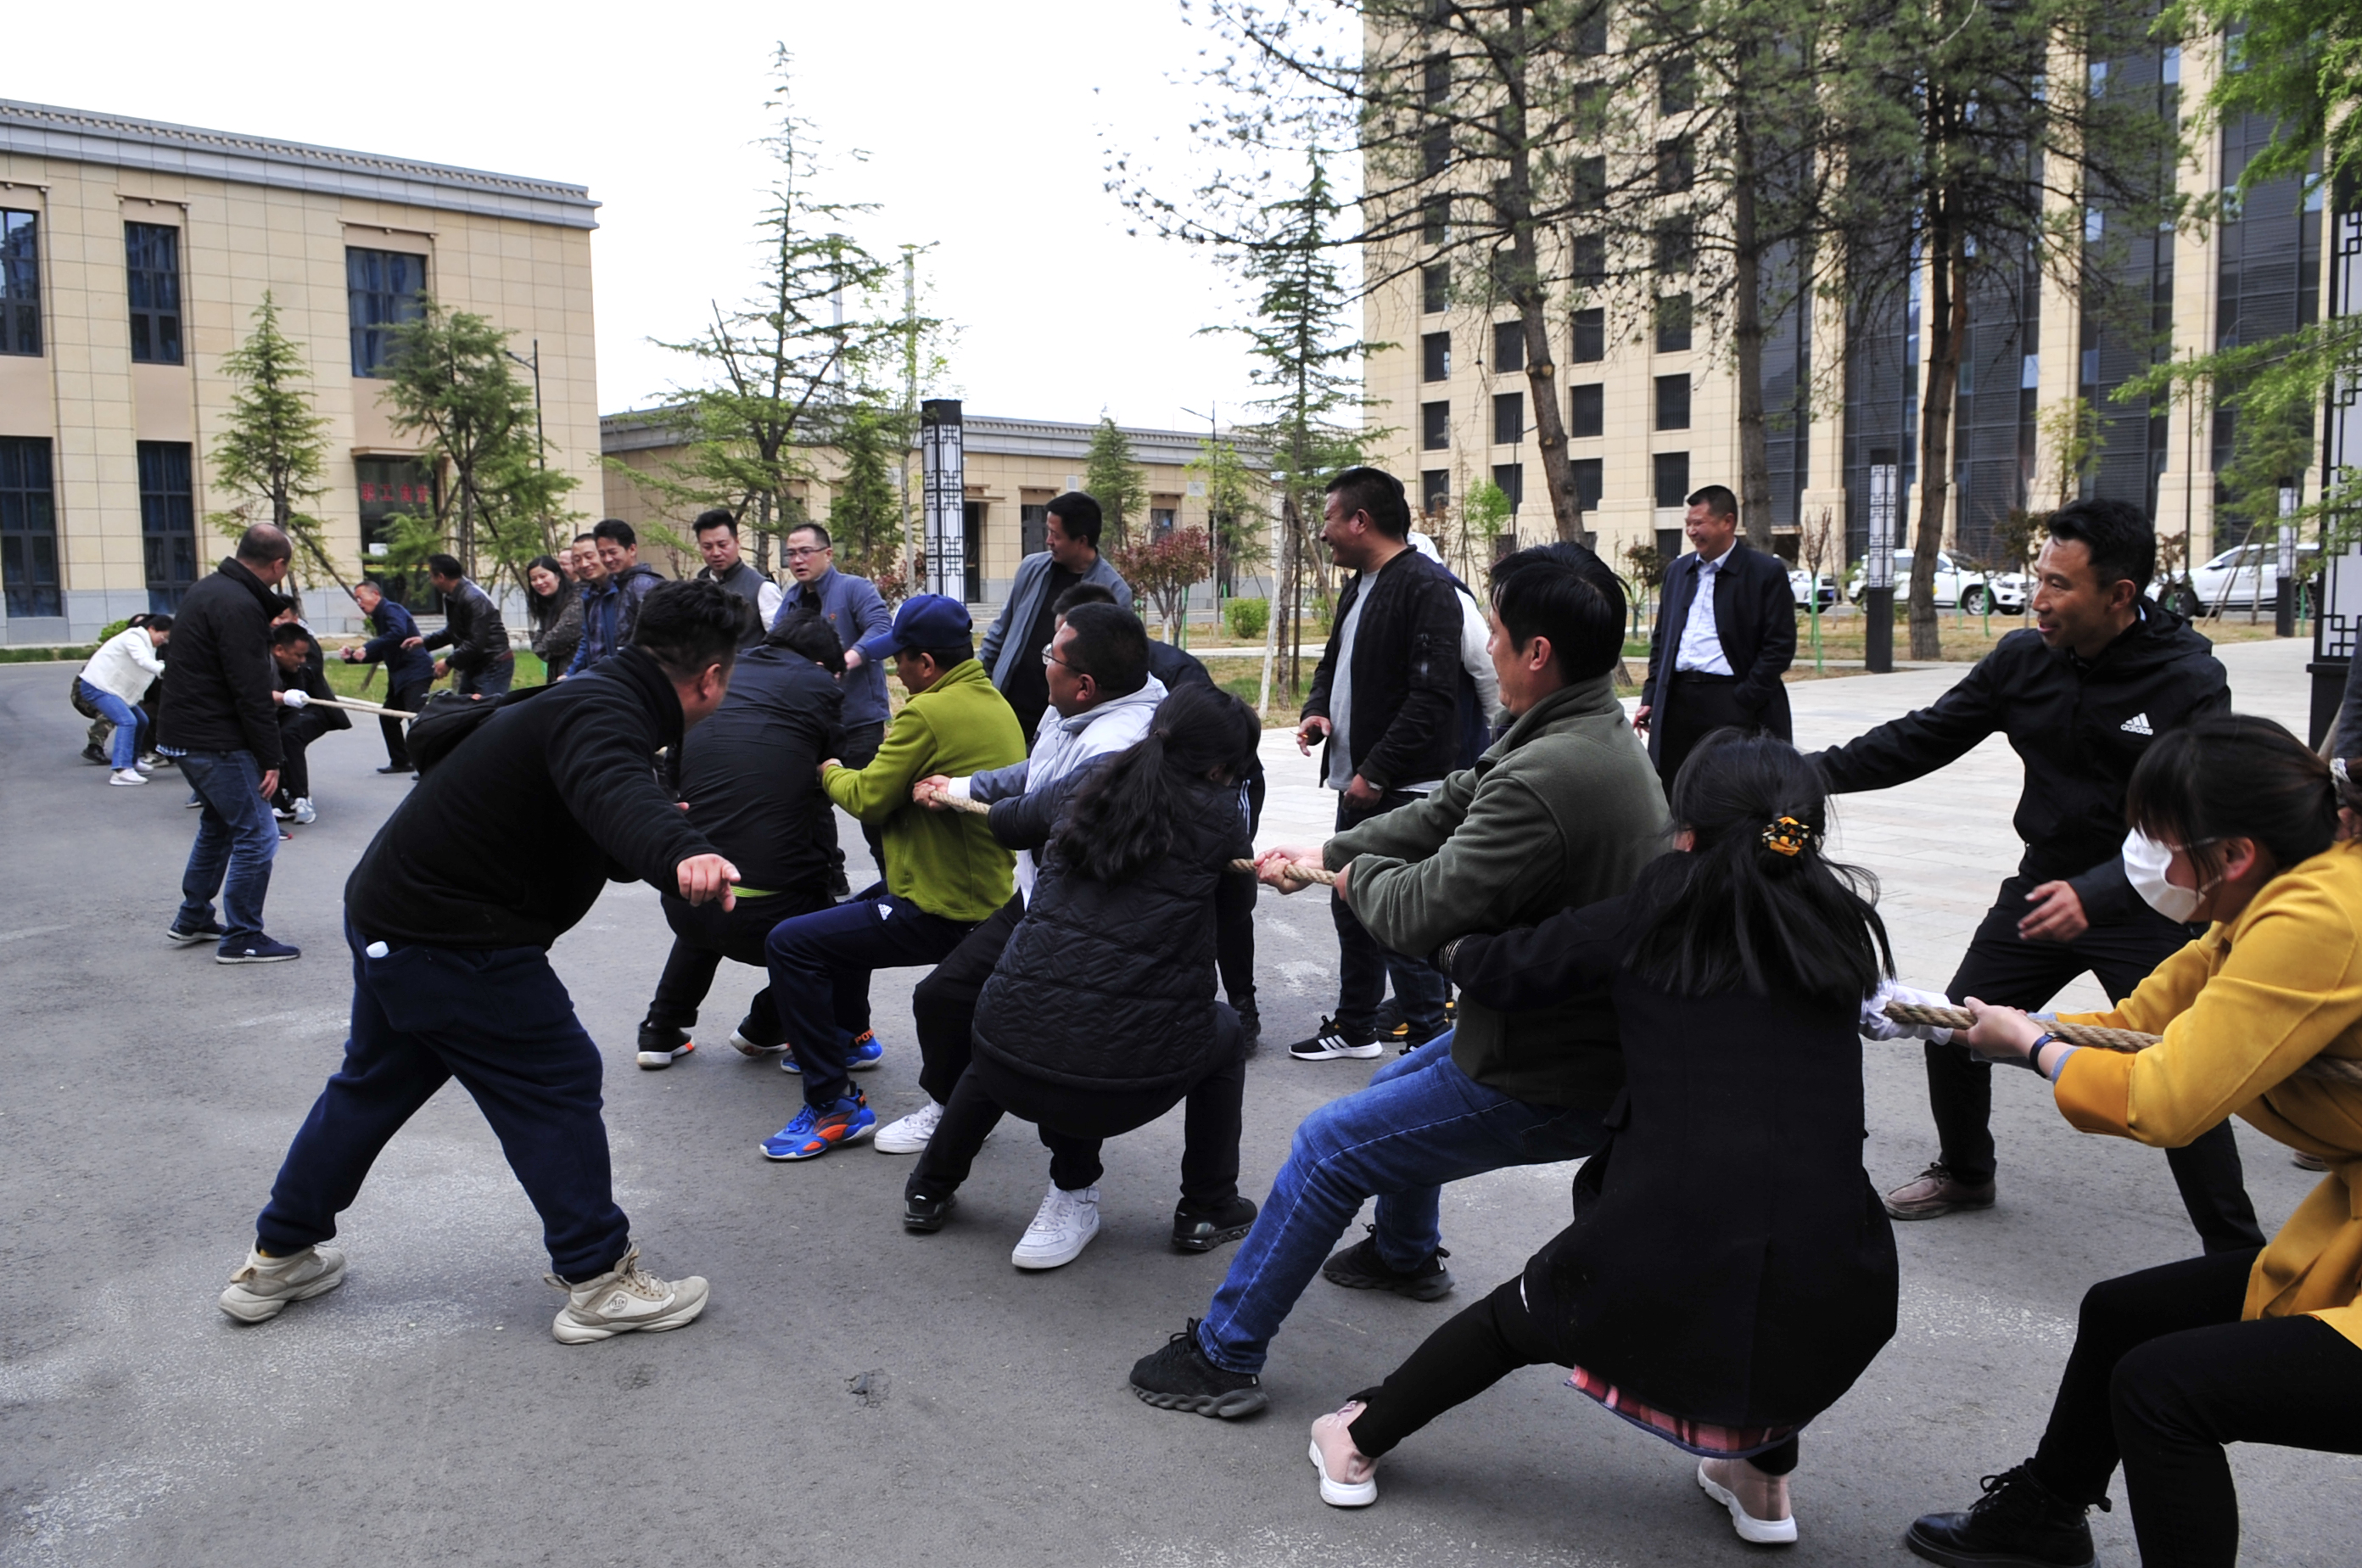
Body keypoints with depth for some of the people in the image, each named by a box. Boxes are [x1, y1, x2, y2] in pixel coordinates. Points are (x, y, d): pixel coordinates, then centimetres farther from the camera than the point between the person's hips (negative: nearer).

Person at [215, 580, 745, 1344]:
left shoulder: (591, 697, 9)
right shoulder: (605, 715, -23)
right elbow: (611, 788, -48)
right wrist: (681, 852, -65)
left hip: (387, 910, 11)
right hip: (449, 940, -11)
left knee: (374, 1083, 25)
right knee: (558, 1082, 0)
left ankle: (278, 1259, 40)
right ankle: (598, 1281, 9)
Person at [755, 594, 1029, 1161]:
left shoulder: (928, 713, -20)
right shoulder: (995, 703, 9)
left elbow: (868, 798, -12)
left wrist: (831, 773, 7)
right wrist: (898, 749, 13)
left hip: (940, 912, -10)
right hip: (989, 896, 10)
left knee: (790, 943, -11)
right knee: (851, 912, 32)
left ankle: (834, 1105, -9)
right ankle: (851, 1039, 50)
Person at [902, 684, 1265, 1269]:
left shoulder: (1086, 790, 9)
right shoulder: (1218, 815, -1)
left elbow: (1006, 818, 30)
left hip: (1013, 1071, 4)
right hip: (1130, 1082, -3)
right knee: (1223, 1030, 27)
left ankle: (930, 1190, 45)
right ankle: (1208, 1209, 31)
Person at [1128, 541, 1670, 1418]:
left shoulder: (1543, 781, -32)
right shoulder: (1600, 735, 3)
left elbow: (1420, 915, -27)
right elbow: (1445, 812, 11)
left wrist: (1360, 876, -4)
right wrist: (1324, 853, 11)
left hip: (1549, 1083, -10)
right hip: (1596, 1038, 10)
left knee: (1328, 1148, 0)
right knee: (1400, 1085, 31)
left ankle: (1222, 1356, 14)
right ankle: (1405, 1255, 56)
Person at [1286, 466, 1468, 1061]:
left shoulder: (1425, 587, -15)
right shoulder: (1358, 586, 15)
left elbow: (1431, 694, -22)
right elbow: (1334, 664, 27)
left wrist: (1377, 772, -21)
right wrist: (1317, 709, 5)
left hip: (1401, 790, -10)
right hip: (1358, 785, 10)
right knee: (1351, 906, 18)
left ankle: (1431, 1042, 5)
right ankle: (1355, 1027, 32)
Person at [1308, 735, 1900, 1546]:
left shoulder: (1652, 920, 3)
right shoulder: (1842, 928, 9)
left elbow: (1498, 972, 9)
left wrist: (1451, 943, 32)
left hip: (1662, 1268, -1)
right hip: (1831, 1311, 2)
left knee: (1516, 1317, 29)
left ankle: (1357, 1444, 47)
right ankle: (1763, 1480, 39)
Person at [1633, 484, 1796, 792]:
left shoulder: (1767, 572, -2)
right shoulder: (1677, 571, 16)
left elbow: (1780, 646, -6)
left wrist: (1743, 702, -12)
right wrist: (1650, 698, 11)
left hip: (1734, 703, -5)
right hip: (1677, 702, 5)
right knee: (1670, 795, 5)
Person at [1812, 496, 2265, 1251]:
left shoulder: (2190, 683, -17)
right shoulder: (2022, 660, -4)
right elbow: (1922, 738, 0)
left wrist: (2095, 895, -40)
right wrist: (1814, 772, -12)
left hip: (2147, 906, -5)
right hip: (2043, 886, 5)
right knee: (1953, 1032, 7)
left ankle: (2236, 1252, 9)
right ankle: (1964, 1173, 33)